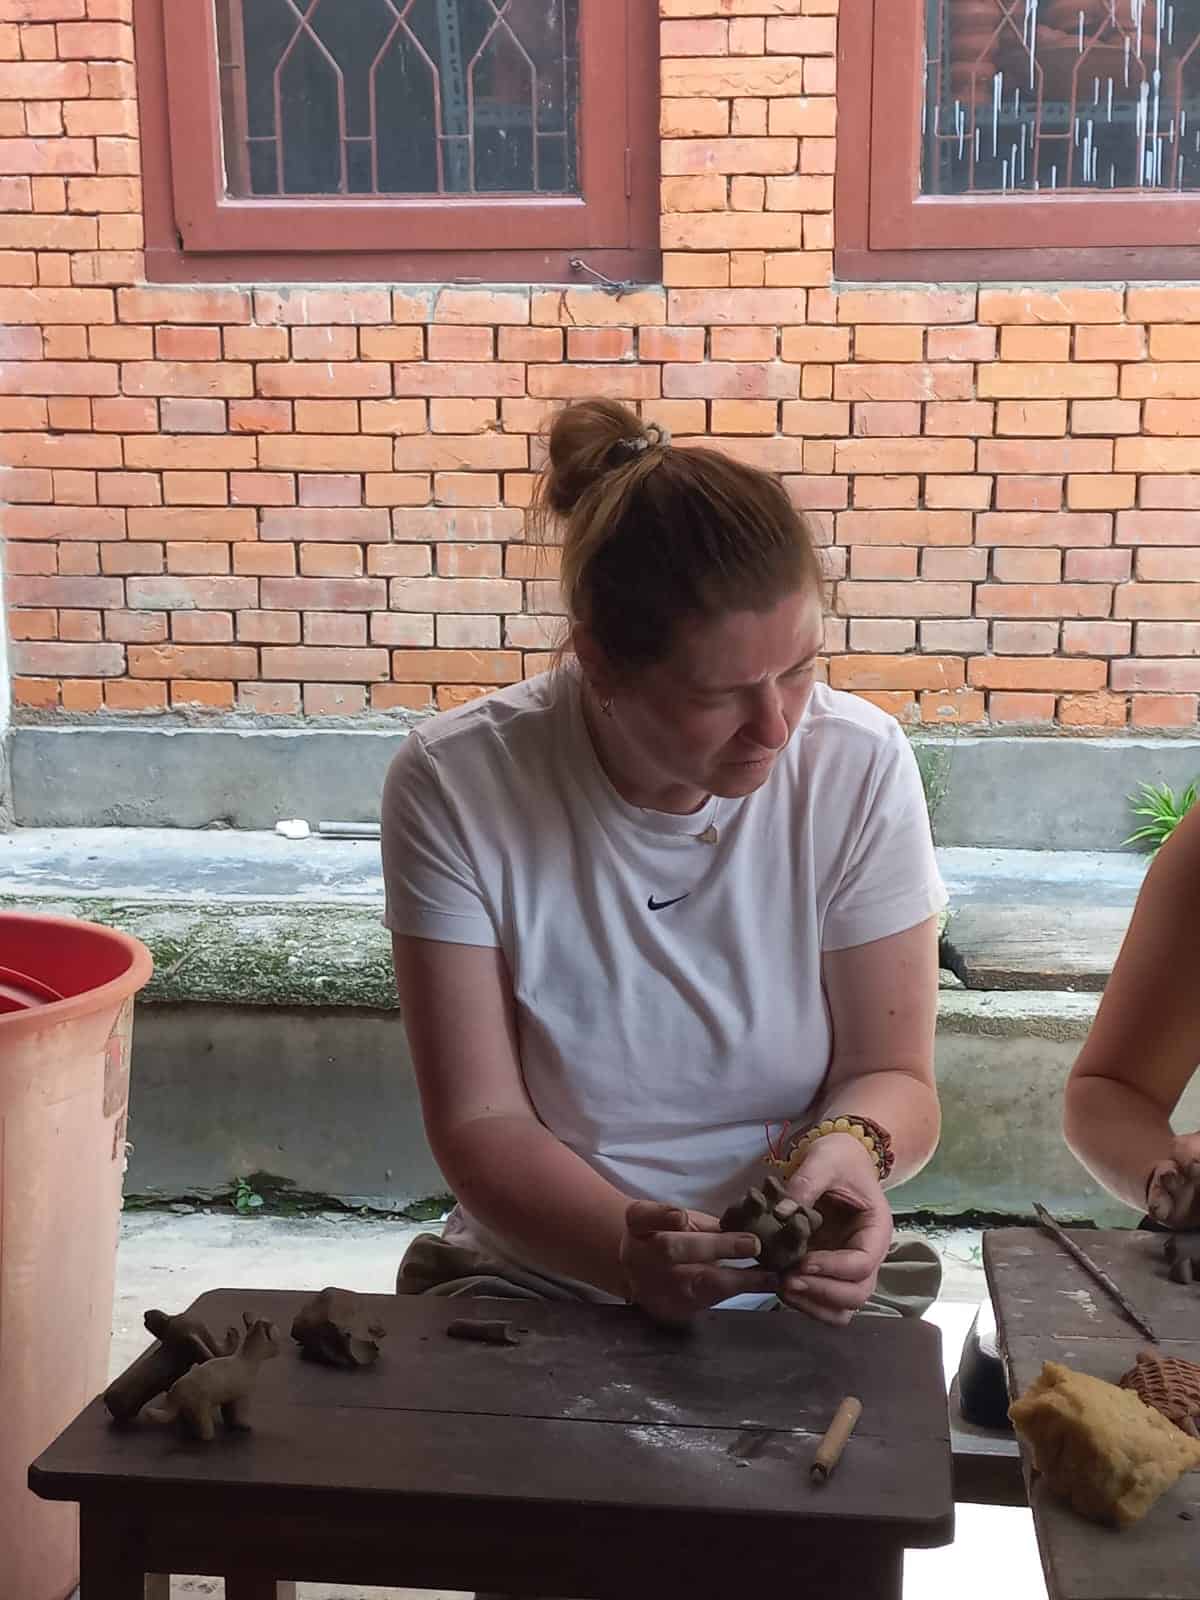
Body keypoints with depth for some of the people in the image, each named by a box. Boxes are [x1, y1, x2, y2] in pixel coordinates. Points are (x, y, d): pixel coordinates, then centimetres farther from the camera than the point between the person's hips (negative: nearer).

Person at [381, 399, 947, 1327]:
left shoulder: (860, 769, -11)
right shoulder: (455, 787, -14)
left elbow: (893, 1076, -3)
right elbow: (480, 1123, -12)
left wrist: (854, 1143, -27)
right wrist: (628, 1250, -31)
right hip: (534, 1279, 0)